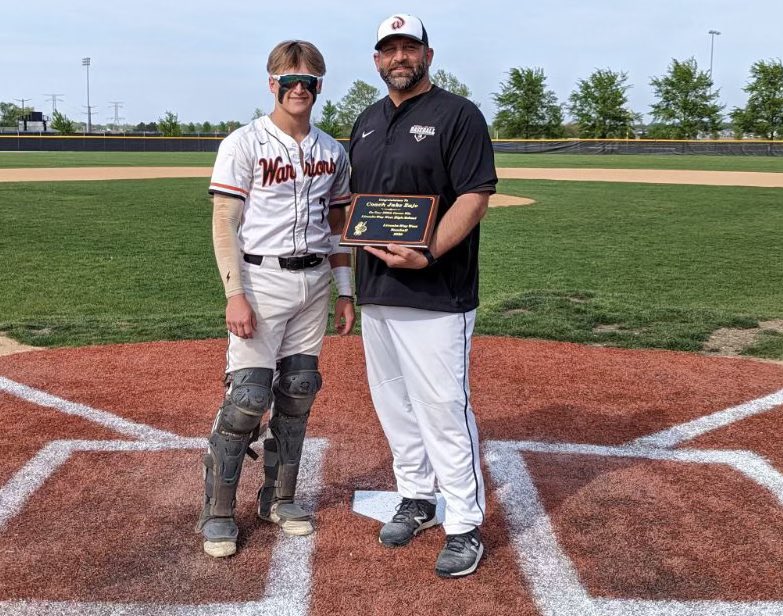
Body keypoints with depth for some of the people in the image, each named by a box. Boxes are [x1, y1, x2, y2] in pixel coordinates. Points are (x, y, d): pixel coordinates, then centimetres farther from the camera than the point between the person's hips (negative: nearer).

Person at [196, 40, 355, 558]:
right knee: (248, 396, -9)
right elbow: (224, 223, -10)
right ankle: (218, 511, 7)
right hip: (262, 280, -5)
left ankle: (279, 498, 25)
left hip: (314, 282, 5)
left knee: (298, 393, 10)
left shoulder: (332, 152, 10)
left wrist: (346, 291, 10)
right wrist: (235, 295, -18)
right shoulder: (244, 144, -6)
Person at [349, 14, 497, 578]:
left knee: (443, 410, -5)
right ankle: (416, 499, 31)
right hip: (375, 291, 7)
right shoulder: (367, 122, 17)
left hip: (436, 294, -7)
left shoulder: (458, 115, -5)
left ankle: (465, 526, 7)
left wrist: (427, 255, -25)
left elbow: (475, 197, -13)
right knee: (393, 404, 15)